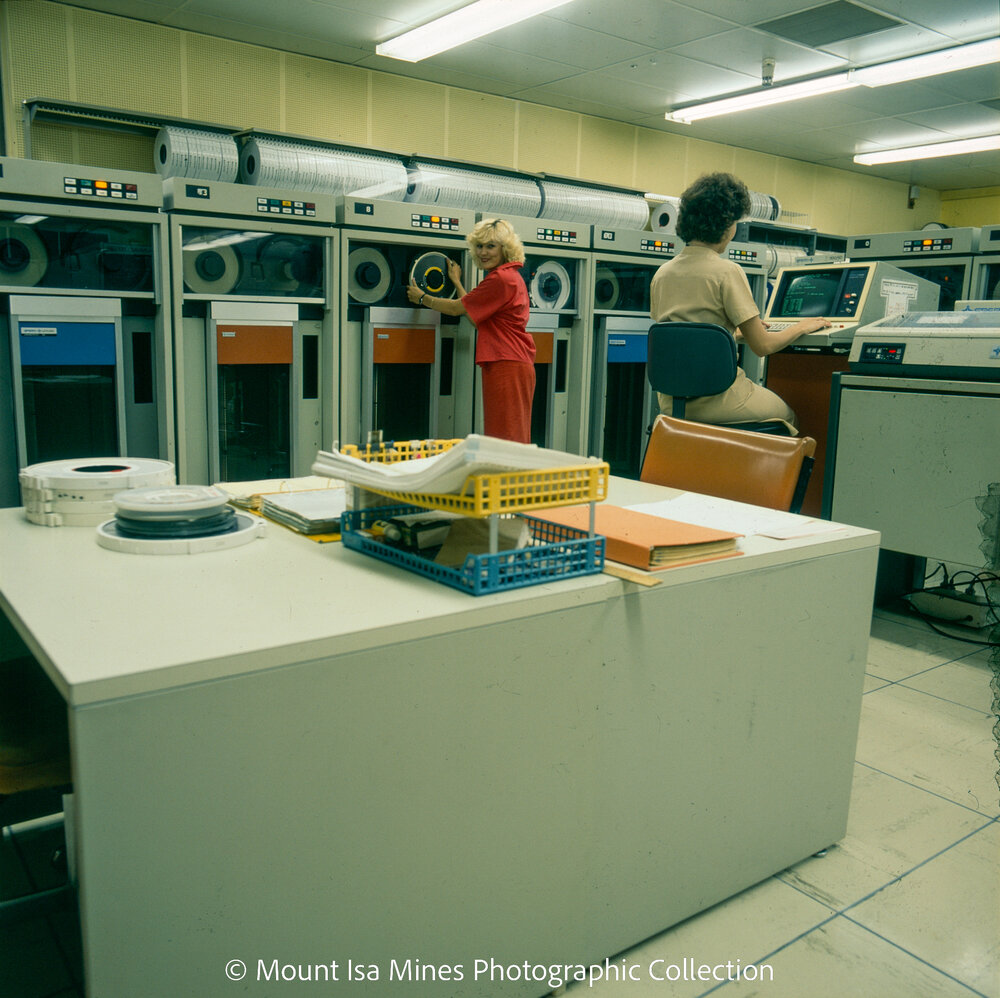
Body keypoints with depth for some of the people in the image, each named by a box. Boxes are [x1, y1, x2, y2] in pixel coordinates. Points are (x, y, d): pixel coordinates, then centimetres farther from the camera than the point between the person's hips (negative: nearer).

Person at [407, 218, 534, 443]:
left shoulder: (500, 279, -13)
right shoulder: (511, 276, 19)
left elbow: (457, 308, -6)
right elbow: (474, 312, 21)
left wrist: (422, 297, 10)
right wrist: (456, 282, 30)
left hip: (506, 366, -10)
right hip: (517, 364, 10)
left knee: (505, 438, -8)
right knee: (515, 439, 10)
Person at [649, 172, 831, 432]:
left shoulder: (662, 273, 6)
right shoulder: (727, 272, -13)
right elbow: (762, 346, -11)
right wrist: (803, 326, 7)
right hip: (714, 402, -7)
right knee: (790, 417, 20)